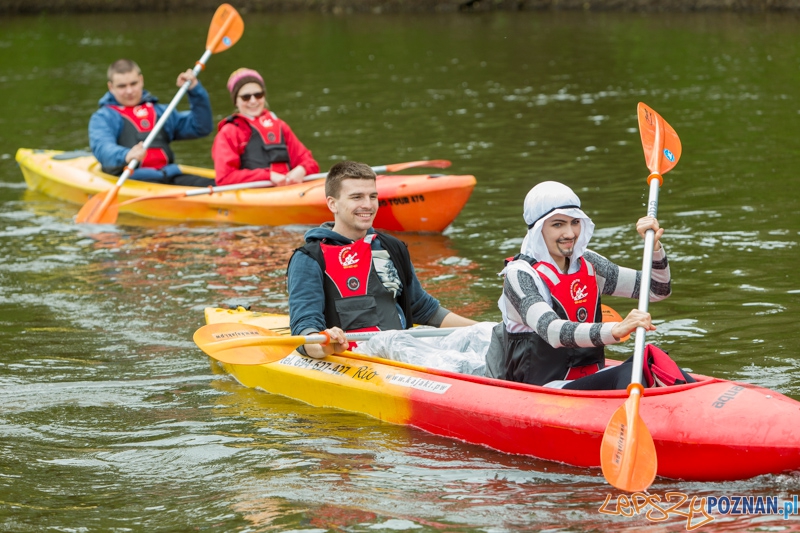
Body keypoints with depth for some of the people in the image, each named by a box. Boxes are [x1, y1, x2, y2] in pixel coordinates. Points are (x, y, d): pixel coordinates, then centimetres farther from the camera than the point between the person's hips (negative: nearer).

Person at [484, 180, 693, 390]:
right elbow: (552, 331, -30)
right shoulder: (519, 274, -11)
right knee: (627, 374, -32)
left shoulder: (586, 264, 10)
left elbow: (658, 290, 12)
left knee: (654, 363, -22)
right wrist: (615, 330, -43)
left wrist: (654, 246, -7)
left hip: (590, 381, 7)